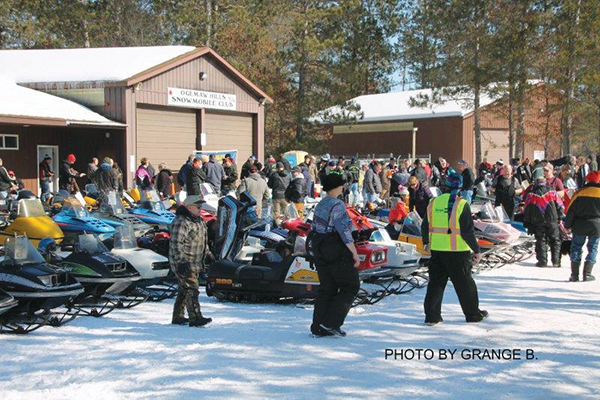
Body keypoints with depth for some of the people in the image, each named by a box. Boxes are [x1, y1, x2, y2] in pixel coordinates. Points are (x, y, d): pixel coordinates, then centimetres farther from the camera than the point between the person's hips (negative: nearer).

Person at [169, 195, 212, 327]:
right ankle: (195, 318, -15)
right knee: (191, 289, -13)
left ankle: (178, 317, 21)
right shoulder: (180, 222, -17)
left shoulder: (199, 221, 13)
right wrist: (181, 262, -26)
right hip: (184, 264, -9)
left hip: (195, 264, 9)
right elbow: (176, 245, -21)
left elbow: (204, 241, 26)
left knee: (184, 289, 14)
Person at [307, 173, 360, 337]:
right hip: (337, 252, -8)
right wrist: (355, 253, -15)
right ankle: (330, 323, -2)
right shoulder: (337, 205, -15)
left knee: (326, 288, 13)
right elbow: (344, 231, -19)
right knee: (350, 286, 4)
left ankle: (318, 327, 12)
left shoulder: (320, 204, 11)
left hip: (319, 250, 8)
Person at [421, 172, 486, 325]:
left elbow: (425, 226, 14)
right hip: (457, 250, -4)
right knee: (465, 283, 9)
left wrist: (426, 242, 31)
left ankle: (432, 316, 8)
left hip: (436, 250, 4)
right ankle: (473, 314, 21)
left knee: (436, 282, 11)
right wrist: (476, 251, -4)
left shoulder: (434, 202, 5)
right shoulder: (461, 204, -10)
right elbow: (468, 231, -12)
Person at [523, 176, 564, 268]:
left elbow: (527, 211, 4)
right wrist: (560, 218, 16)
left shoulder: (531, 195, 4)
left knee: (541, 241, 6)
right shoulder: (552, 192, 3)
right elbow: (559, 206, 5)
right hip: (552, 221, 0)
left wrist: (528, 225, 10)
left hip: (538, 223, 0)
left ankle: (542, 261, 0)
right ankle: (556, 261, 5)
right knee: (555, 241, 9)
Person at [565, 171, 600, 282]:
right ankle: (587, 274, 1)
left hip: (580, 226, 0)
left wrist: (567, 225, 6)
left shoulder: (580, 192, -1)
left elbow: (571, 210, 0)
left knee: (576, 248, 8)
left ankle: (574, 274, 2)